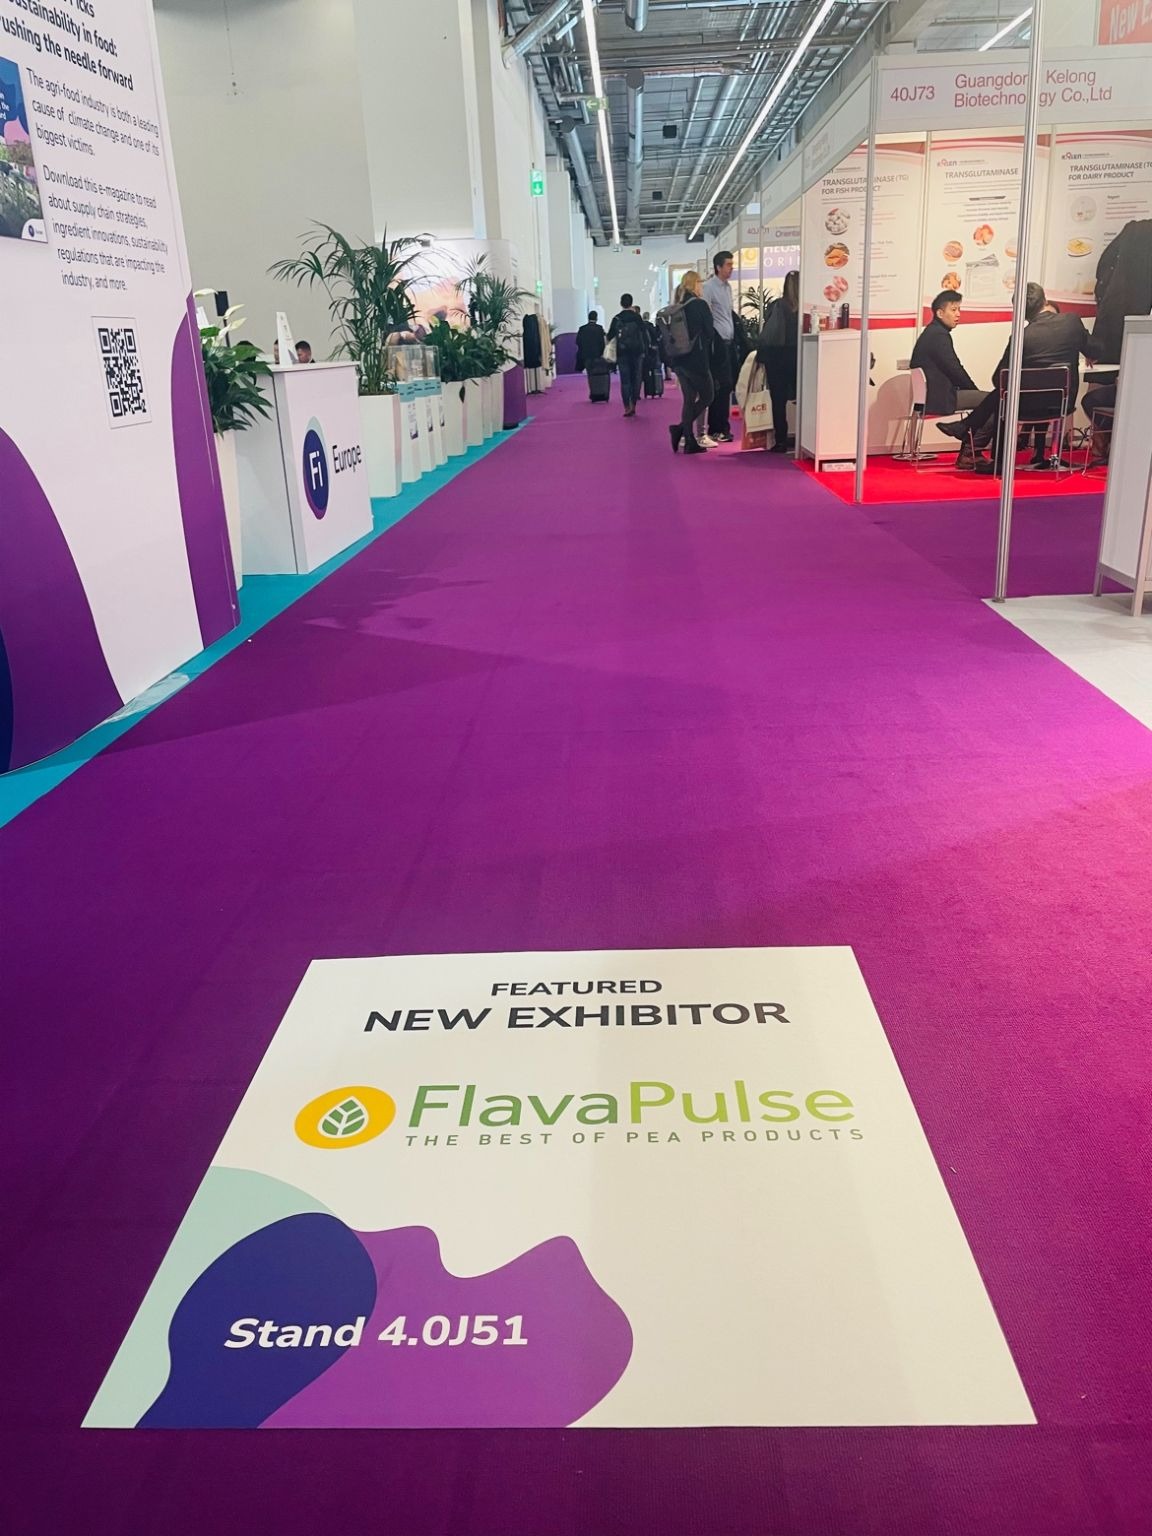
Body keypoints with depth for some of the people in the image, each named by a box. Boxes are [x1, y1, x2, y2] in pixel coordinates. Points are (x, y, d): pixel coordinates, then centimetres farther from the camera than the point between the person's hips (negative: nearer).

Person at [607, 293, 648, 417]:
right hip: (637, 352, 0)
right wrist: (645, 349, 2)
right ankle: (633, 406, 6)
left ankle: (627, 407, -9)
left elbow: (609, 336, 3)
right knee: (636, 379, 8)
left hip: (622, 353, 0)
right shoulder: (637, 317, -3)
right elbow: (644, 334, -4)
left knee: (625, 380, 1)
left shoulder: (617, 319, -1)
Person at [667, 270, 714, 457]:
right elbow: (709, 332, -5)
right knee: (706, 397, 5)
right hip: (696, 359, -6)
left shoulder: (676, 307, 7)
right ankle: (681, 428, -11)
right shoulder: (700, 305, -10)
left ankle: (690, 441, 8)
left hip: (679, 359, 6)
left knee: (689, 399, 11)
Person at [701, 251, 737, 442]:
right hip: (718, 342, -8)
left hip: (729, 341, 8)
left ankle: (722, 427, 16)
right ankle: (715, 430, 0)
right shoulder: (709, 287, -9)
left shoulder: (728, 286, 16)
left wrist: (735, 338, 14)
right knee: (720, 386, -7)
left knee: (727, 385, 10)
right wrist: (711, 343, -18)